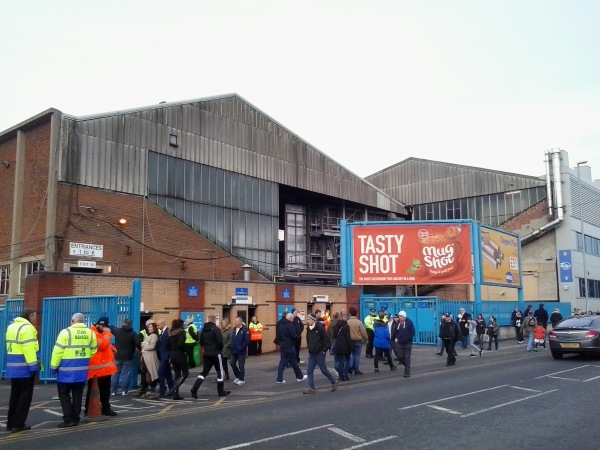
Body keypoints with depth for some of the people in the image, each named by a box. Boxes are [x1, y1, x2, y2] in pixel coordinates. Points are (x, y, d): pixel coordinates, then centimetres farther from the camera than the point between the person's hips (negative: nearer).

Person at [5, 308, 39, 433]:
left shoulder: (11, 327, 14)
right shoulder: (27, 328, -15)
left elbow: (10, 346, 15)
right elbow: (29, 349, -21)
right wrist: (33, 366, -19)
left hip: (12, 367, 8)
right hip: (24, 368, -8)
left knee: (14, 396, 16)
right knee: (25, 396, 2)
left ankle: (10, 423, 21)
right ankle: (18, 424, 3)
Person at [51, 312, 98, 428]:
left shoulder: (66, 332, -10)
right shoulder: (90, 333, 5)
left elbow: (58, 351, -10)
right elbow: (93, 351, 10)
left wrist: (54, 366, -1)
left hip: (67, 370, -5)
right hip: (82, 370, 5)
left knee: (64, 394, 6)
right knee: (77, 394, 13)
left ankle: (68, 419, 2)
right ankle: (75, 419, 16)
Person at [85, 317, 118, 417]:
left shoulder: (102, 333, 18)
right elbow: (103, 345, -26)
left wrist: (112, 348, 14)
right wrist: (107, 333, -18)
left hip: (105, 367, 10)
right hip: (96, 368, -10)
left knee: (105, 389, 15)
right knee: (92, 390, -1)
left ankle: (106, 408, 23)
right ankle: (88, 410, 7)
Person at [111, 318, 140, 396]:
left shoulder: (117, 331, -1)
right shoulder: (133, 333, -9)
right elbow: (138, 343, -19)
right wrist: (136, 348, 1)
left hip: (118, 356, 2)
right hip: (128, 357, -2)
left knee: (115, 373, 11)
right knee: (126, 373, 4)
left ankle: (113, 390, 14)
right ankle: (124, 390, 3)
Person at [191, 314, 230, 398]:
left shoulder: (203, 329, 9)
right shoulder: (216, 329, -13)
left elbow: (201, 342, 12)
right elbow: (220, 341, -18)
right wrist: (220, 349, 1)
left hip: (206, 354, 6)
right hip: (215, 353, -6)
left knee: (204, 372, 11)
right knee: (220, 371, 7)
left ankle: (194, 389, -3)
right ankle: (221, 391, 13)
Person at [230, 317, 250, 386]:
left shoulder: (245, 330, -14)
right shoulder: (233, 330, 9)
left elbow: (247, 341, -18)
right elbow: (232, 339, 14)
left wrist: (241, 348, -17)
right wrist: (232, 348, 5)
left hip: (241, 351, -7)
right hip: (234, 351, 7)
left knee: (241, 365, 1)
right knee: (232, 363, 9)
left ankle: (242, 379, 13)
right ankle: (238, 376, 27)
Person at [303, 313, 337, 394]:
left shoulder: (320, 327, -14)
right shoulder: (308, 329, 9)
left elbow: (326, 338, -15)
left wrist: (324, 349, -16)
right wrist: (309, 348, 13)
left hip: (319, 353, -7)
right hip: (311, 353, 7)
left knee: (323, 370, 2)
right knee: (309, 370, 2)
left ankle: (333, 382, 23)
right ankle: (311, 388, 7)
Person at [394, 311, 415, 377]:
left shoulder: (409, 322, -8)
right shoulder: (398, 323, 8)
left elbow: (412, 332, -12)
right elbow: (396, 332, 18)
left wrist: (407, 338, -18)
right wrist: (396, 338, 1)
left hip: (407, 343, -5)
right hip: (400, 343, 5)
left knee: (407, 358, -1)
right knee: (400, 357, 3)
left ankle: (407, 372, 6)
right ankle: (407, 366, 28)